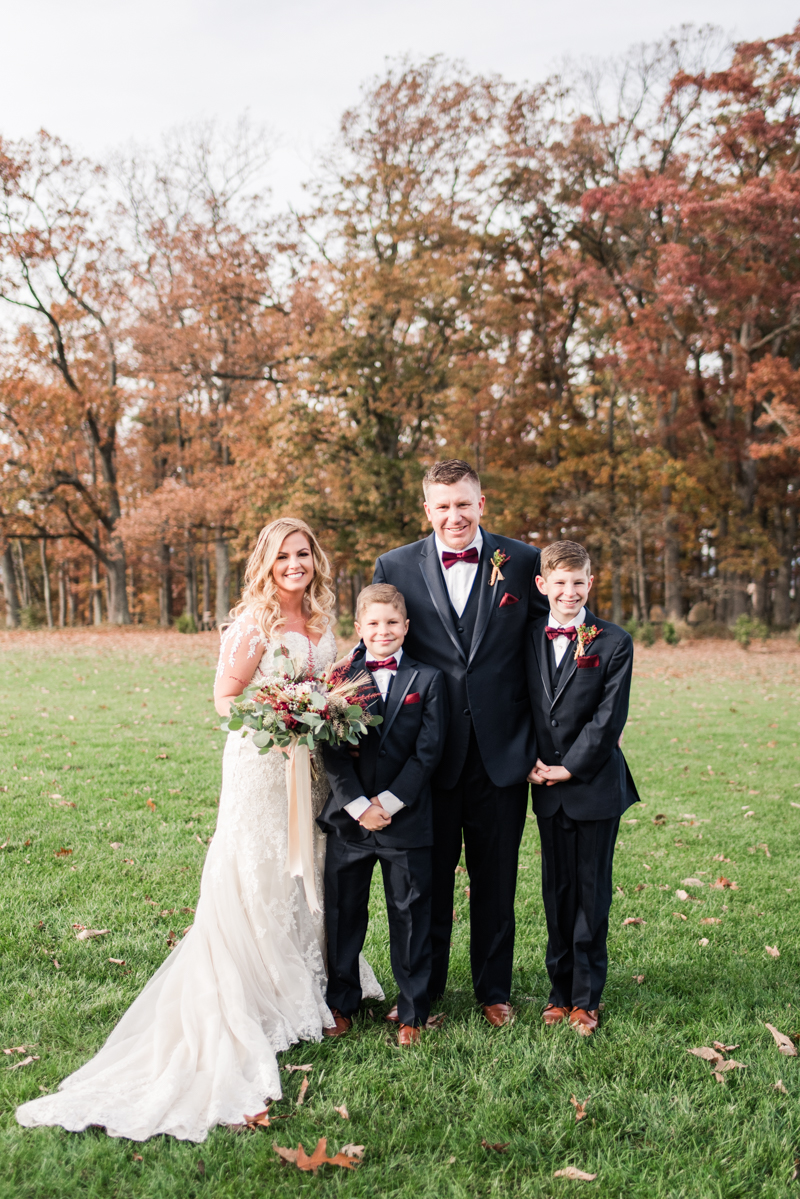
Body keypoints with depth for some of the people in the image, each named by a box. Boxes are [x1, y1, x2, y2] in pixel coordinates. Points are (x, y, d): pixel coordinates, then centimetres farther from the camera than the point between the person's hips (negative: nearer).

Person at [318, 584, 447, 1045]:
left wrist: (388, 802, -13)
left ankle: (414, 1011, 23)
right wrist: (358, 806, -12)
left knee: (410, 917, 8)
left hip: (406, 820, -1)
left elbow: (428, 752, -6)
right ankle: (342, 1004, 30)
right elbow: (333, 751, -3)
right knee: (343, 914, 12)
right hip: (348, 818, 1)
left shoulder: (427, 680, 0)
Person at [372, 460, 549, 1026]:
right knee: (429, 878, 12)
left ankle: (494, 989, 32)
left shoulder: (523, 562, -2)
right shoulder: (395, 567, 0)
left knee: (496, 878, 14)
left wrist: (540, 741, -3)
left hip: (501, 751, 0)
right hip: (428, 754, 0)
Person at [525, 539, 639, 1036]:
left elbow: (608, 718, -11)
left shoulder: (614, 643, -7)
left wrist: (570, 768, -13)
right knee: (557, 890, 12)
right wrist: (532, 762, -4)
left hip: (595, 785, -3)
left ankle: (587, 996, 17)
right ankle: (561, 989, 25)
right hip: (548, 787, 3)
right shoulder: (529, 638, 4)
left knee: (592, 890, 5)